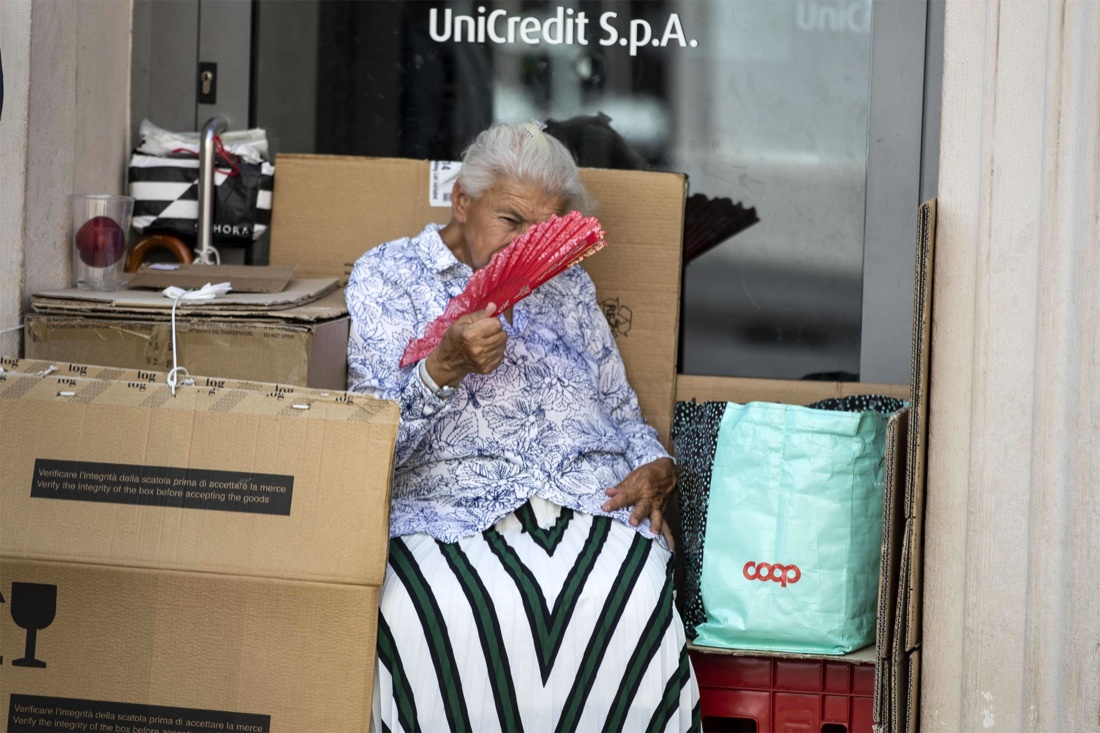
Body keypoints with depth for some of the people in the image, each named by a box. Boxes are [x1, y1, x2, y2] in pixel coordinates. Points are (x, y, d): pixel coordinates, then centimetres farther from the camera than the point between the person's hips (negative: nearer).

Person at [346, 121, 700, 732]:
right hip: (451, 509, -2)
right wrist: (446, 366, -16)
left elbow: (622, 412, 28)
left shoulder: (568, 286, 26)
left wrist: (654, 468, 4)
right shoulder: (386, 275, 13)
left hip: (596, 500, 3)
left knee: (637, 610, -33)